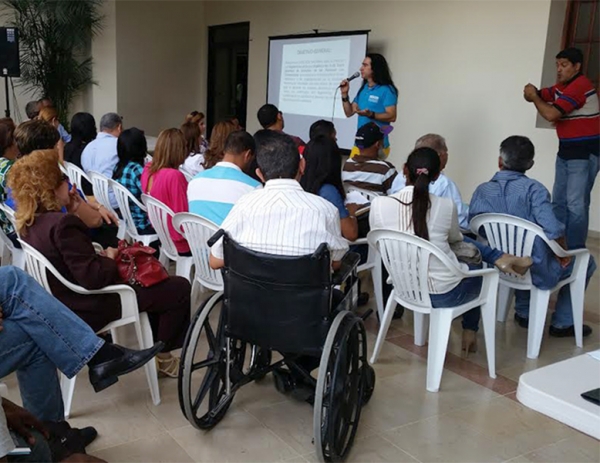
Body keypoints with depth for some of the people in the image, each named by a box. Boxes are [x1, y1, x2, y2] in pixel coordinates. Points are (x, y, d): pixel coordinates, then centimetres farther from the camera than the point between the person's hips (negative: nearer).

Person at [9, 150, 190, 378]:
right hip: (88, 309, -10)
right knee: (179, 288, -5)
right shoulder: (63, 224, -29)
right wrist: (110, 259, -12)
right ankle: (164, 356, 14)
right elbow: (93, 277, -30)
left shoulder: (29, 222, 1)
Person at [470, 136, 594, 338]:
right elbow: (553, 230, -29)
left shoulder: (482, 190, -8)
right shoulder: (533, 189, -20)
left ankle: (523, 312, 43)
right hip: (536, 270, -4)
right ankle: (562, 323, 27)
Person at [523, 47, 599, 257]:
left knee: (576, 204, -11)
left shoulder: (580, 86, -18)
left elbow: (551, 114, -23)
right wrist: (532, 92, -11)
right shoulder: (562, 86, 12)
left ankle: (575, 251, -6)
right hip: (566, 151, 10)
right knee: (558, 201, 11)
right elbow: (538, 96, 13)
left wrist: (534, 97, -7)